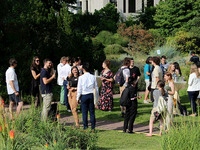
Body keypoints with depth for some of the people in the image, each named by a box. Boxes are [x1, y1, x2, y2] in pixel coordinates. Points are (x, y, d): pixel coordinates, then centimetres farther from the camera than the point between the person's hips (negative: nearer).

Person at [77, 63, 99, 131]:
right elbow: (96, 87, 7)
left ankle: (85, 127, 5)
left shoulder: (81, 77, -7)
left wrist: (78, 98, 4)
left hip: (84, 96, -2)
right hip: (91, 95, 2)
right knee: (92, 112, 8)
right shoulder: (93, 77, 0)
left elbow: (79, 89, -5)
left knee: (84, 112, 4)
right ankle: (93, 127, 9)